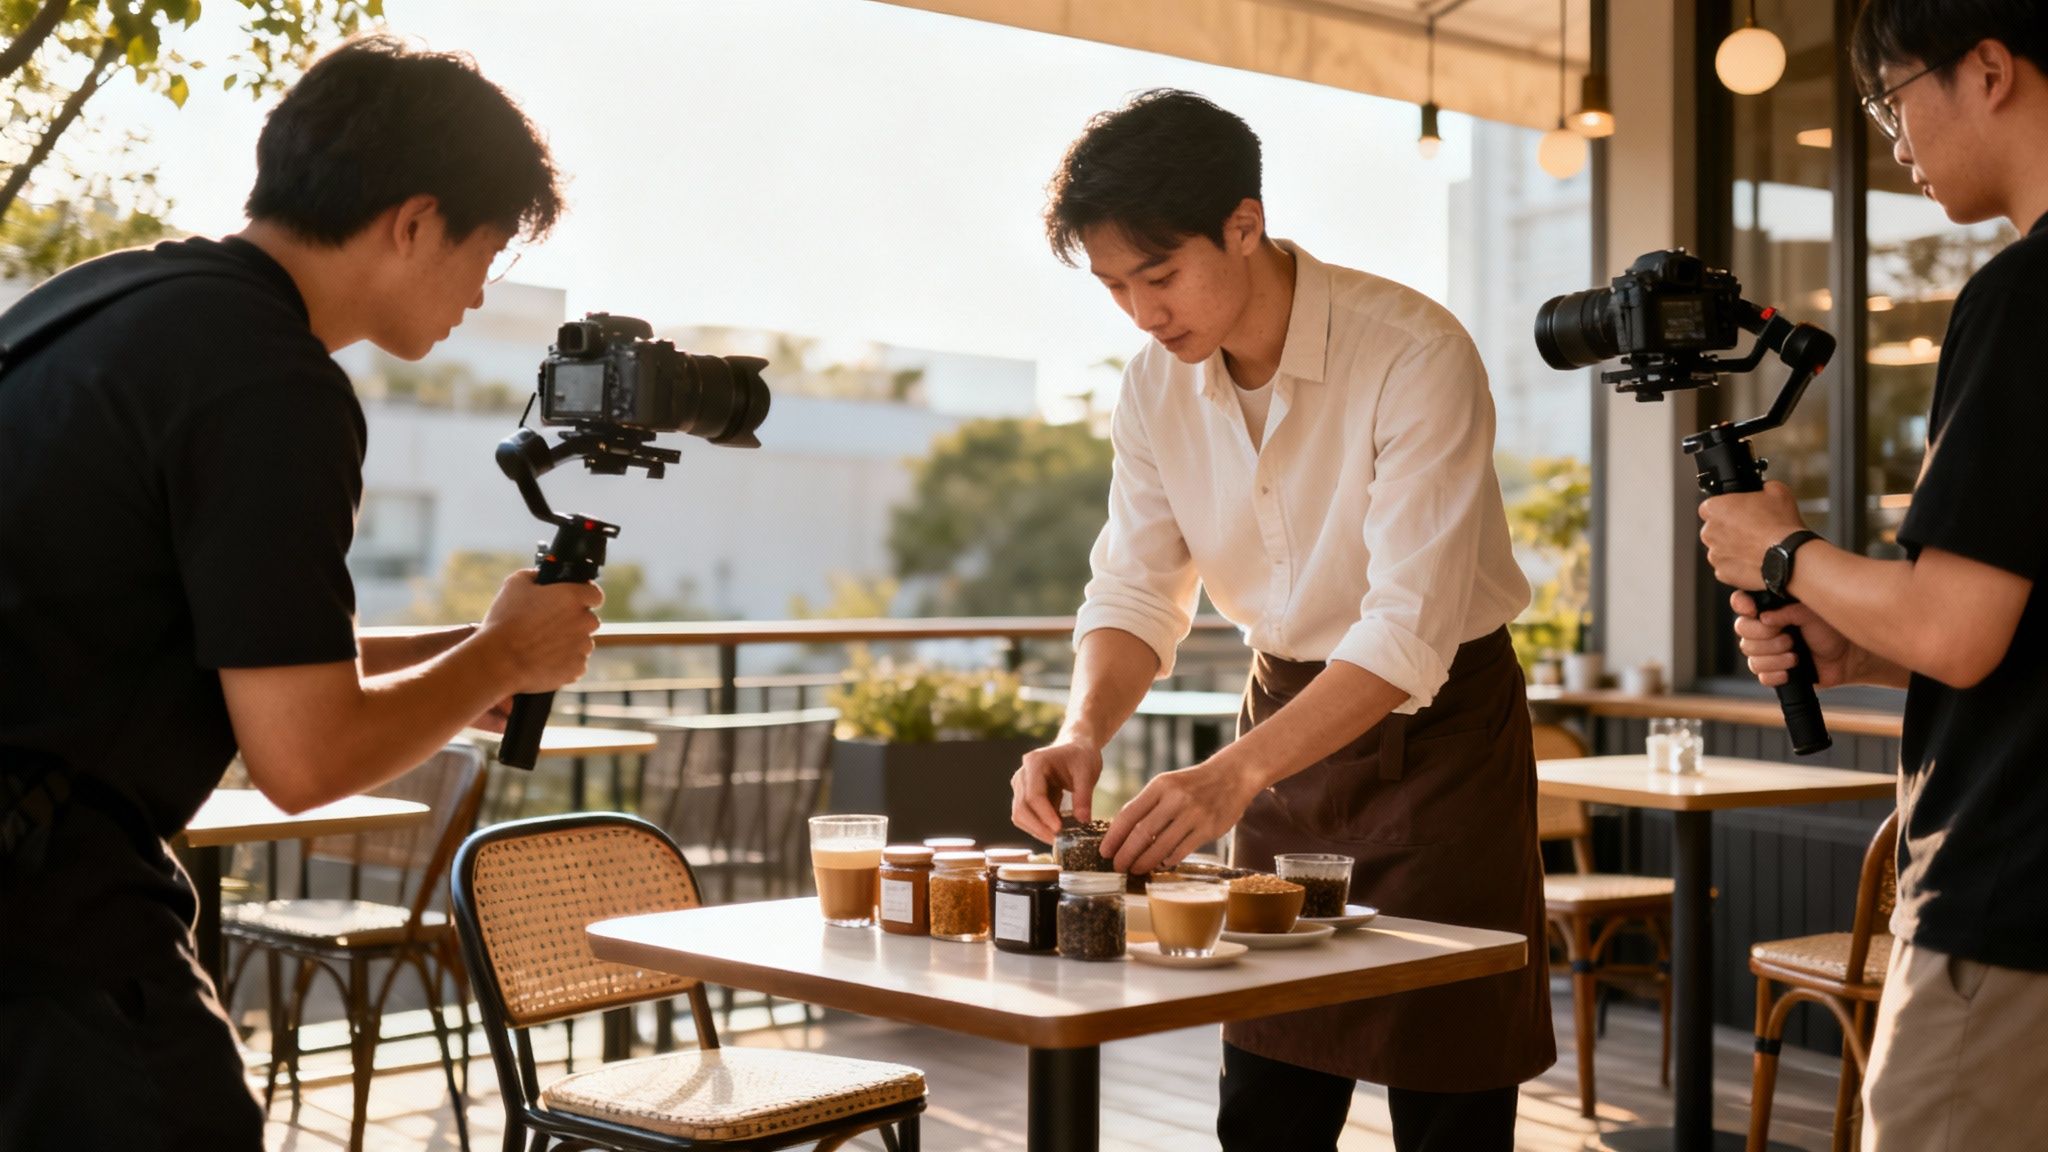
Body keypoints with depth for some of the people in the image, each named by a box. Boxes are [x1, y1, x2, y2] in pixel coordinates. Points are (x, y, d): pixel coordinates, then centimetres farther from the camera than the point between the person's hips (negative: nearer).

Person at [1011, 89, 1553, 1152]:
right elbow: (1135, 593, -1)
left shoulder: (1414, 356, -24)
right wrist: (1083, 730, -22)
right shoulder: (1157, 385, -5)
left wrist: (1235, 774, -41)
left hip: (1438, 719, -5)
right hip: (1288, 712, 5)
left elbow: (1410, 630, -30)